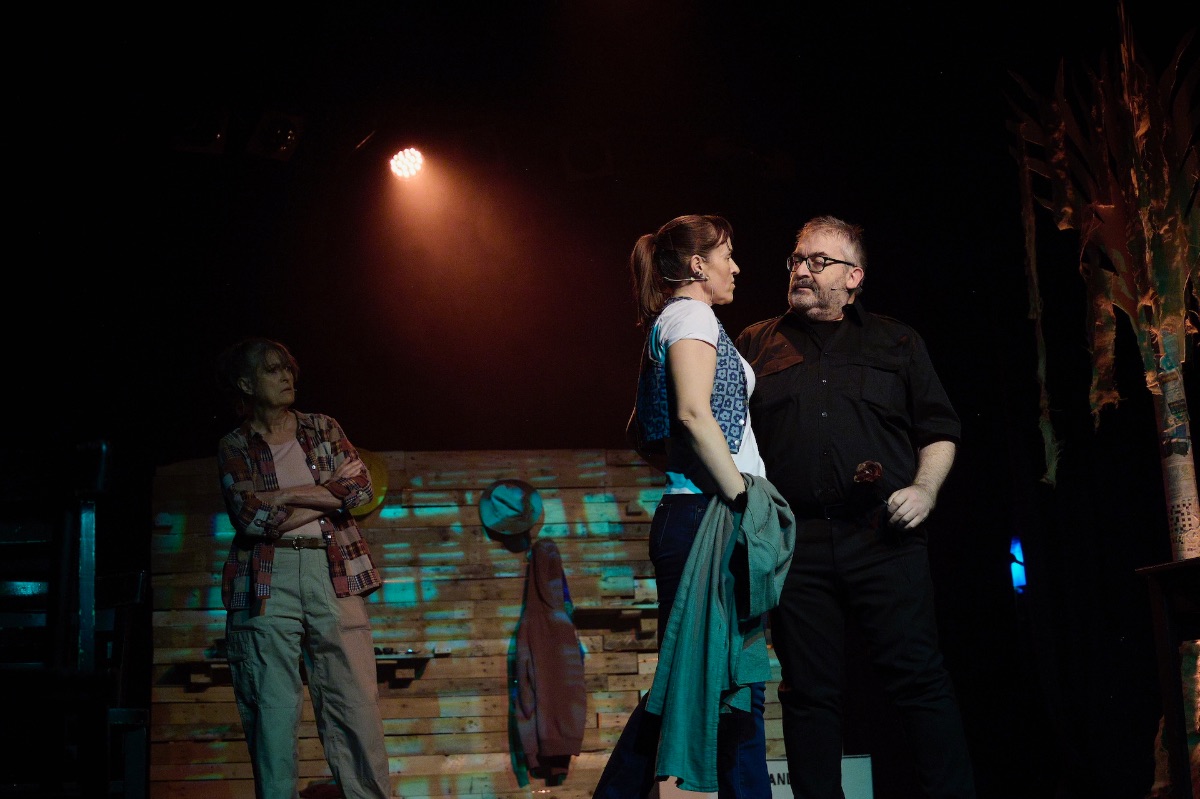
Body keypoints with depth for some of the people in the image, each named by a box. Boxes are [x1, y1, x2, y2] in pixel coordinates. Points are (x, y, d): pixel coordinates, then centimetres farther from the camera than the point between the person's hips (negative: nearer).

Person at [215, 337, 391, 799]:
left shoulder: (322, 429, 16)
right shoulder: (234, 448, 9)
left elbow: (360, 486, 0)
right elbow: (251, 518, -7)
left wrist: (287, 494, -6)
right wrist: (326, 499, -3)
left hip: (333, 574, 2)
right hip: (267, 580, -1)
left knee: (356, 702, -5)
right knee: (273, 709, -4)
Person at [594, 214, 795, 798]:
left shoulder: (667, 324, 25)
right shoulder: (691, 314, -5)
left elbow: (641, 432, 31)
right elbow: (694, 412, -19)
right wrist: (740, 496, -18)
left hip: (685, 516, 10)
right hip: (707, 515, -10)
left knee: (690, 679, 11)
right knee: (732, 682, -10)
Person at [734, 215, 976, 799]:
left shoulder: (897, 343, 16)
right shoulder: (756, 346, 16)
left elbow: (939, 431, 14)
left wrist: (925, 488, -3)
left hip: (884, 537, -1)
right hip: (795, 542, 1)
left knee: (919, 678, -5)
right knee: (809, 691, 3)